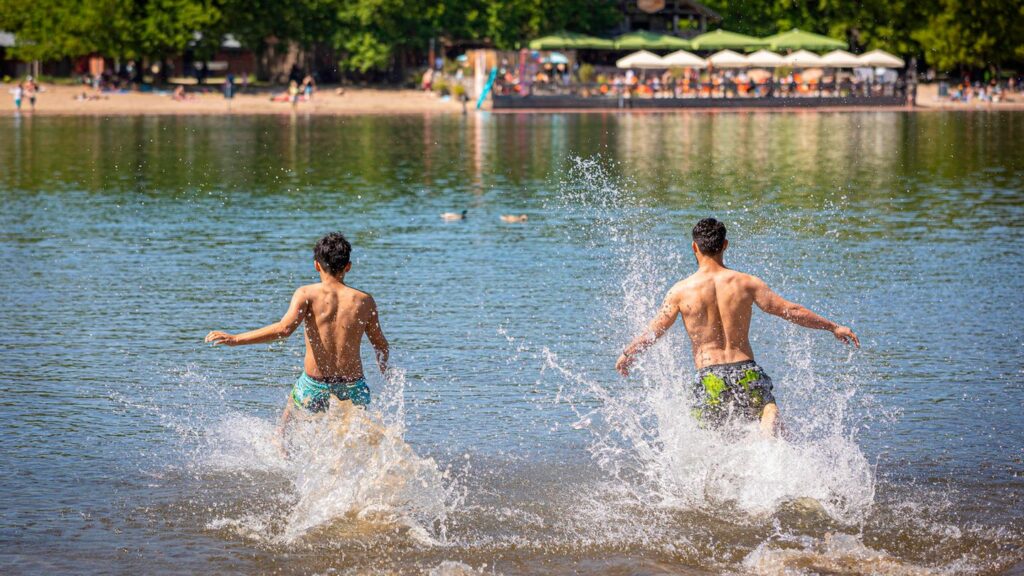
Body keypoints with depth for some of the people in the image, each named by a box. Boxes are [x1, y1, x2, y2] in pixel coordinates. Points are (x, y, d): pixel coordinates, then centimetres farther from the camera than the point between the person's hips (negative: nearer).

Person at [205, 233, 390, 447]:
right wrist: (383, 367, 33)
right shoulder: (364, 301, -1)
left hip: (314, 387, -1)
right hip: (353, 387, 1)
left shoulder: (307, 294, -8)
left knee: (285, 428, 25)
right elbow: (381, 345, 10)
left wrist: (235, 339, -22)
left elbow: (283, 329, -23)